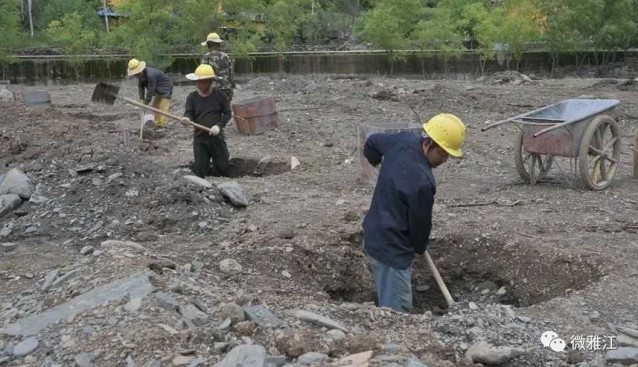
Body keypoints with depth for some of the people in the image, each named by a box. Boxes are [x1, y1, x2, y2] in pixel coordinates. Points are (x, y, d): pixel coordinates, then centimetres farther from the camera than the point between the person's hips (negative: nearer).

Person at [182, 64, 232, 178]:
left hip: (217, 138, -1)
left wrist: (219, 125, -17)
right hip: (199, 139, 1)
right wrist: (186, 119, -33)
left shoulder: (220, 95, -3)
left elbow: (227, 114, 0)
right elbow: (188, 113, -8)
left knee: (222, 170, 4)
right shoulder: (192, 97, 0)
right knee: (200, 172, 1)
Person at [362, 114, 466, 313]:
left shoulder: (402, 140, -6)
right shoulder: (421, 182, -30)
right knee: (397, 310, -1)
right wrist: (420, 247, 7)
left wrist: (380, 164, 36)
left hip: (375, 237, 10)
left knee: (389, 304, 22)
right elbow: (420, 222, -15)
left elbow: (372, 142, 16)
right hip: (391, 248, -10)